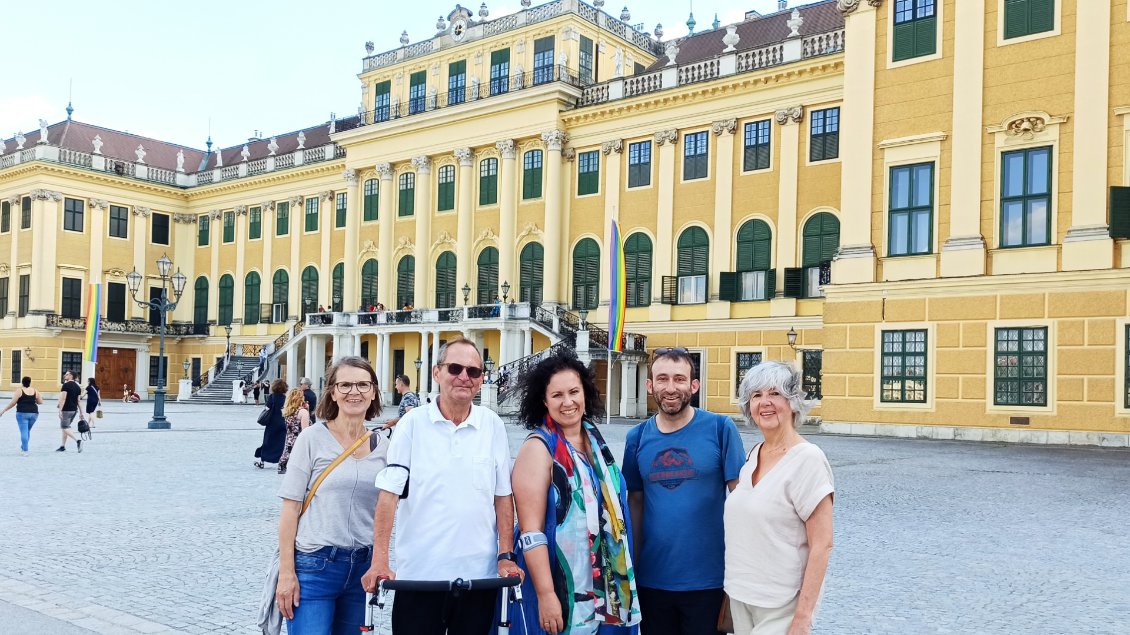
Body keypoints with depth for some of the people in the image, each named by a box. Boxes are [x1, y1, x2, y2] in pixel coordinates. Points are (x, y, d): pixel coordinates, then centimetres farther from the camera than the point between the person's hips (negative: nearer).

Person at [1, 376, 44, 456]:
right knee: (27, 431, 19)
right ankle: (22, 447, 26)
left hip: (22, 413, -4)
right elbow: (41, 402, 9)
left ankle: (25, 450, -6)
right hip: (34, 413, 4)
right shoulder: (35, 391, 6)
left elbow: (12, 403, -7)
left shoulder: (19, 391, -5)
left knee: (24, 431, -3)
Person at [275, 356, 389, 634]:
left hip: (363, 567, 4)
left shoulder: (383, 446, 5)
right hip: (315, 564, -4)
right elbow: (291, 507, -6)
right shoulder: (313, 438, -5)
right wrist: (286, 572, -10)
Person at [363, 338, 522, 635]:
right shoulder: (413, 423, -3)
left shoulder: (492, 425, 3)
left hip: (479, 576, 2)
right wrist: (379, 561, -13)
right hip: (418, 574, -2)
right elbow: (389, 494, -6)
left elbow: (503, 496, 6)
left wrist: (506, 556, -1)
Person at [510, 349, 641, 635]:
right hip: (561, 587, -6)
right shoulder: (539, 447, -13)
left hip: (603, 584, 6)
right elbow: (530, 530, -18)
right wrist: (545, 594, -22)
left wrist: (622, 578, 15)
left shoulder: (595, 440, 7)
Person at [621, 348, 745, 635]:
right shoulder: (637, 437, 1)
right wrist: (630, 566, 8)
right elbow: (635, 501, 8)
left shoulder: (720, 428, -9)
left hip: (708, 579, -3)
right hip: (652, 578, 3)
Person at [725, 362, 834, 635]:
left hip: (780, 607, -6)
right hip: (740, 599, 6)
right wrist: (731, 591, 13)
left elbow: (821, 546, -15)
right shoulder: (753, 455, 5)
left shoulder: (807, 458, -14)